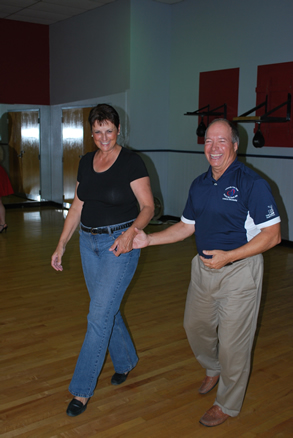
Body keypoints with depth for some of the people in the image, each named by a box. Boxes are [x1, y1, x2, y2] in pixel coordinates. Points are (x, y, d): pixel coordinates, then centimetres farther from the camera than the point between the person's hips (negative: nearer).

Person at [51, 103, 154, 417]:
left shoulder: (131, 162, -10)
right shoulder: (86, 162, 8)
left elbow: (148, 206, -11)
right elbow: (77, 207, 11)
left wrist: (132, 231, -29)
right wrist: (61, 245, 7)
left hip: (120, 244, -6)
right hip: (89, 242, 7)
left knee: (99, 315, -6)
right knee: (106, 309, 16)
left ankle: (82, 389, 6)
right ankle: (126, 360, 39)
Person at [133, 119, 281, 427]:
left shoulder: (252, 183, -16)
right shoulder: (199, 185, 5)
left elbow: (272, 234, -17)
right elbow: (187, 226, 14)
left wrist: (228, 256, -25)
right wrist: (148, 239, 3)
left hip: (239, 271, -7)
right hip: (203, 268, 7)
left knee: (232, 341, 5)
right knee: (195, 325, 20)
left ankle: (228, 404, 29)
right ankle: (213, 368, 51)